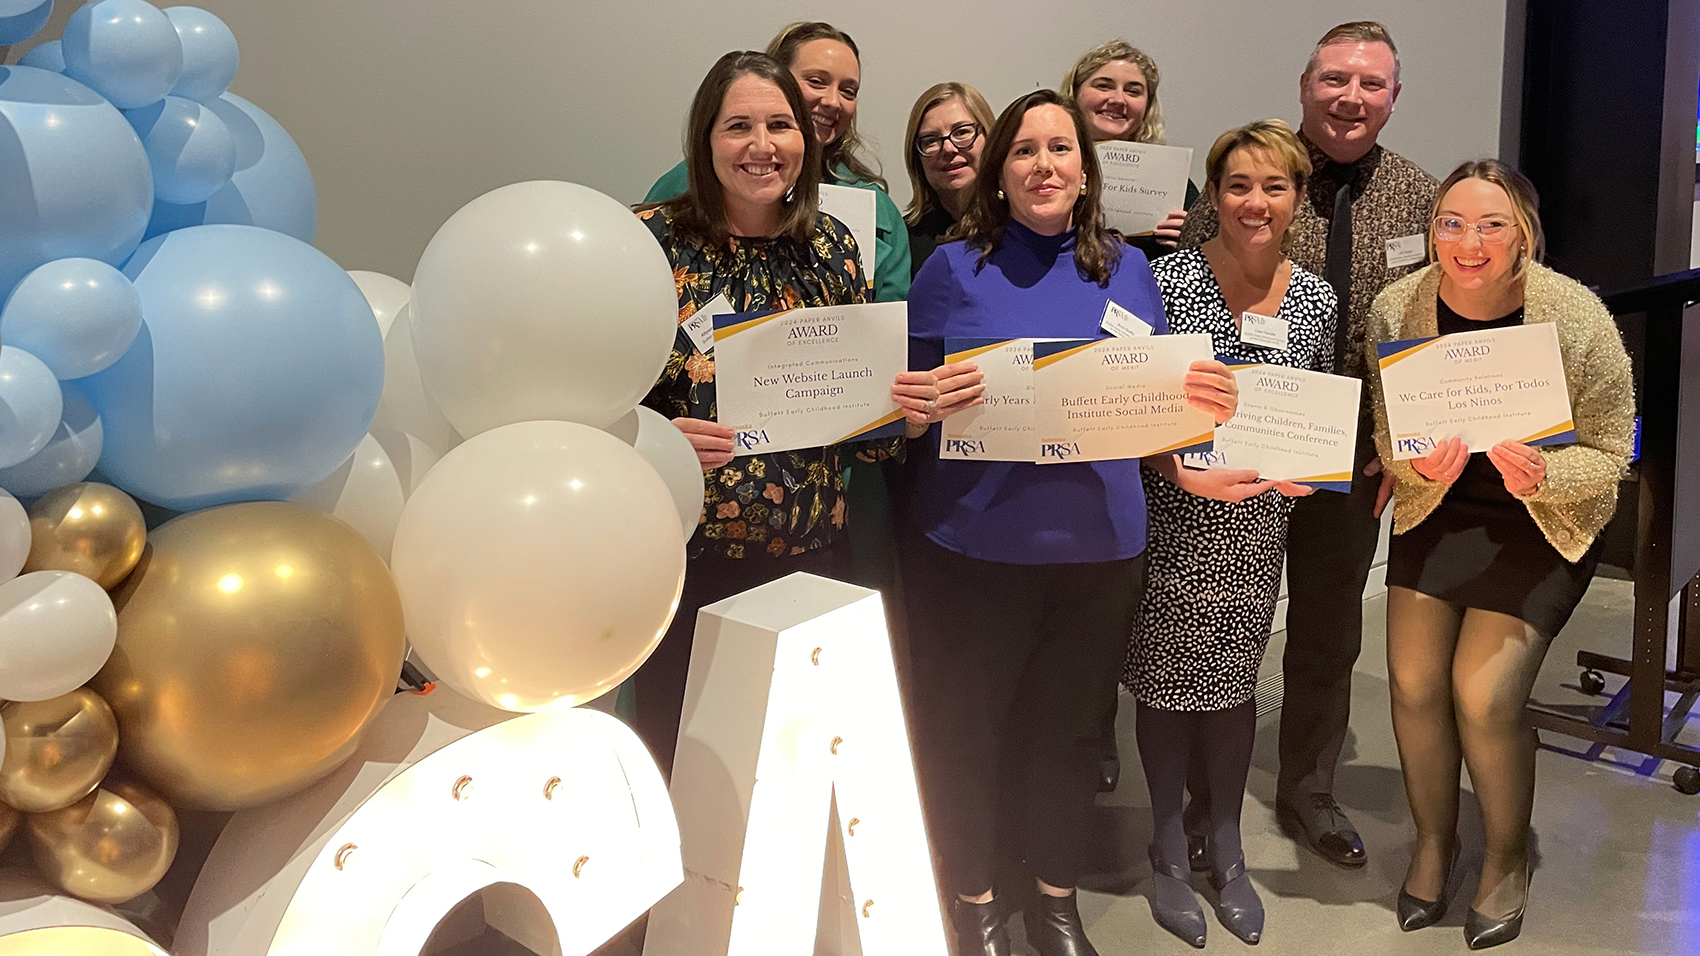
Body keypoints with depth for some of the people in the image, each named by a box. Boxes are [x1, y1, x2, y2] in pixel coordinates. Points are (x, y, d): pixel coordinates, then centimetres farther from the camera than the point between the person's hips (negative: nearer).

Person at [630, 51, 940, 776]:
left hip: (808, 554, 3)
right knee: (677, 756, 9)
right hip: (682, 556, -3)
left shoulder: (831, 247, 4)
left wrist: (904, 408, -8)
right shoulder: (652, 240, -7)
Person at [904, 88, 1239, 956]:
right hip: (972, 546, -2)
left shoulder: (1126, 269, 7)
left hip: (1099, 548, 3)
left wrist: (1201, 403, -11)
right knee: (964, 728, 8)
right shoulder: (954, 268, -2)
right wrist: (932, 400, -22)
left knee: (1069, 726, 15)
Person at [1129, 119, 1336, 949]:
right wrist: (1184, 472, -24)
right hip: (1173, 516, -3)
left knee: (1235, 677, 13)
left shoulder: (1315, 299, 2)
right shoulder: (1168, 280, -10)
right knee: (1168, 676, 7)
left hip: (1259, 521, 3)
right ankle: (1168, 850, 25)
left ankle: (1226, 848, 30)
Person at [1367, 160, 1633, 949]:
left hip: (1543, 521, -3)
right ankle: (1432, 840, 24)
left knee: (1484, 694, -12)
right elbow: (1385, 434, -3)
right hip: (1437, 507, 3)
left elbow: (1609, 456, -12)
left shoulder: (1578, 321, -22)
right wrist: (1420, 464, -26)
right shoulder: (1397, 309, -14)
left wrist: (1542, 472, -33)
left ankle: (1507, 862, 16)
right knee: (1413, 679, -4)